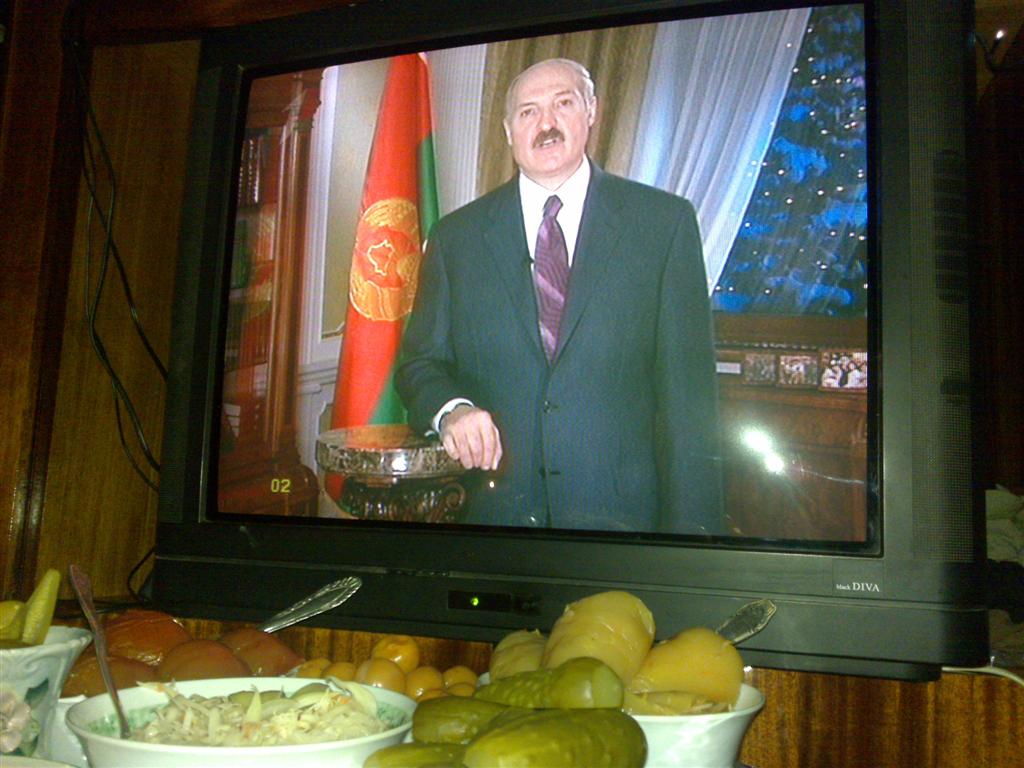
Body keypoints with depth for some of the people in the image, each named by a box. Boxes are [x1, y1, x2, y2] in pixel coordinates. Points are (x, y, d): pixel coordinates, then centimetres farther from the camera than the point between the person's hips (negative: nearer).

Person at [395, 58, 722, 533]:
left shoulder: (664, 221, 1)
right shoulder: (457, 235, 7)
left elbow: (688, 387, -3)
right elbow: (420, 361, 8)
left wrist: (689, 526, -9)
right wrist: (451, 409, -15)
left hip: (622, 511, -1)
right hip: (495, 510, 2)